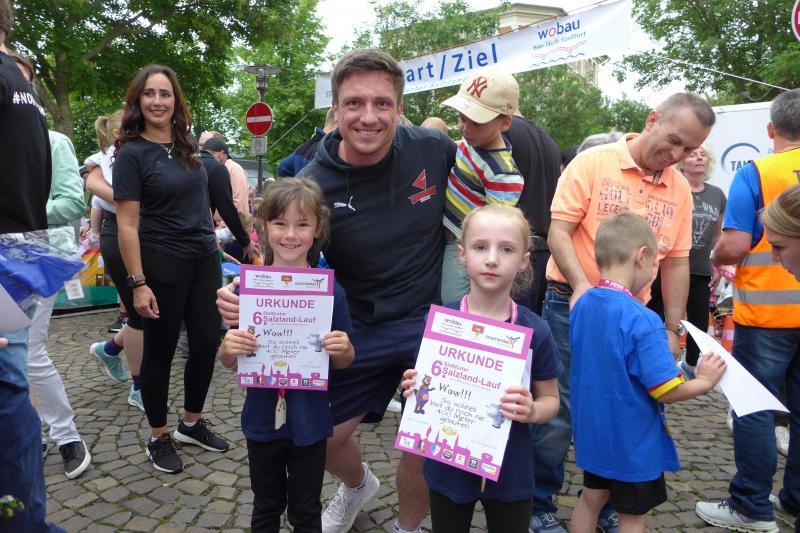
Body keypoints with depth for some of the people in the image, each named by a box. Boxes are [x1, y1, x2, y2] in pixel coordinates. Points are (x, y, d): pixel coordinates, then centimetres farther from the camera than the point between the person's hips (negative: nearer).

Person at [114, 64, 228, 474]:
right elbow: (127, 224, -12)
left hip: (204, 259, 6)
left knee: (207, 343, 10)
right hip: (161, 265, -6)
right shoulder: (131, 153, -9)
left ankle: (192, 423, 30)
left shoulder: (187, 146, 9)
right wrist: (138, 283, -17)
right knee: (160, 350, 6)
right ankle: (158, 438, 23)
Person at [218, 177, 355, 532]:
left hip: (309, 423, -1)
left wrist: (343, 349, -23)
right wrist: (228, 348, -24)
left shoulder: (329, 290, -12)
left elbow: (344, 362, -1)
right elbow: (229, 363, -2)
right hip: (262, 419, 1)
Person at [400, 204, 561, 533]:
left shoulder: (534, 330, -14)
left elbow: (550, 400, -2)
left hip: (510, 472, 0)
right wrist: (414, 391, -22)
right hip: (448, 469, 1)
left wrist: (532, 411, -23)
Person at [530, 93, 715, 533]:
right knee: (557, 412, 0)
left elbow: (676, 262, 11)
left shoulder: (680, 189, 9)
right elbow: (558, 230, -10)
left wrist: (672, 330, 8)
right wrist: (582, 286, -24)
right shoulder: (593, 163, -5)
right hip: (573, 305, -4)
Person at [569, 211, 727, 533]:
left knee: (591, 498, 23)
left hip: (592, 431, 6)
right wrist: (704, 382, -6)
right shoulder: (642, 321, -28)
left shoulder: (582, 304, -5)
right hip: (632, 443, -6)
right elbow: (665, 392, -23)